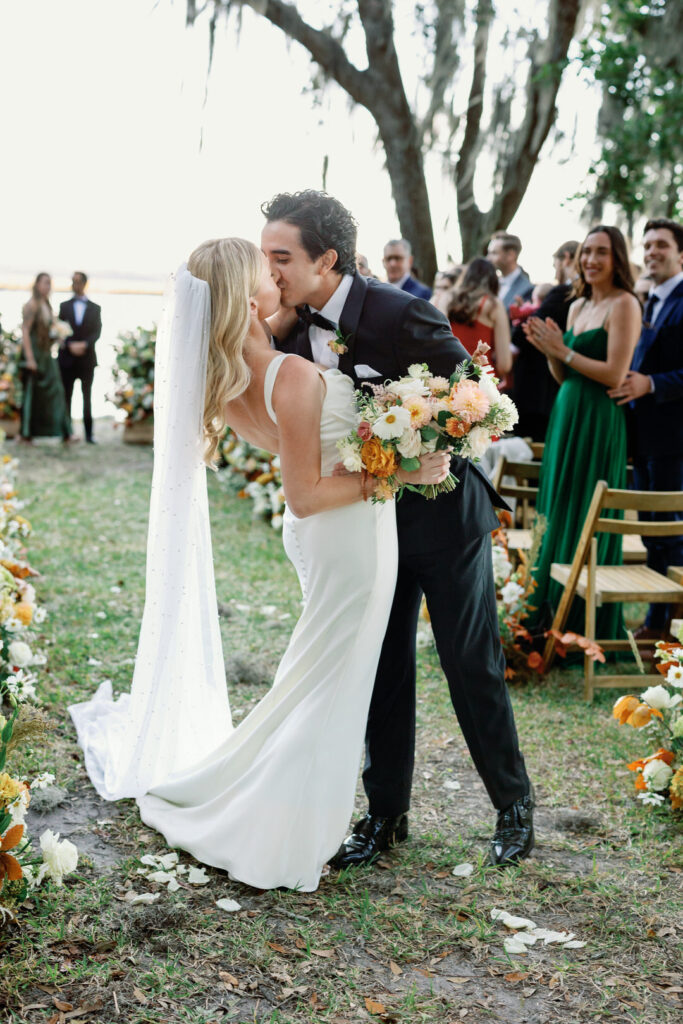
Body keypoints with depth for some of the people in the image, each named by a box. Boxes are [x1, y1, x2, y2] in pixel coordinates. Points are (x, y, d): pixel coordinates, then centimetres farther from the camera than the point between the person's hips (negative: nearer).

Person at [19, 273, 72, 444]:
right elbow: (25, 332, -16)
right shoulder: (32, 305, -11)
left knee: (55, 390, 5)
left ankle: (64, 433, 7)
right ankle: (26, 434, 7)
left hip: (46, 354, 8)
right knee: (31, 393, -1)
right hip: (34, 354, -8)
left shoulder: (47, 306, 13)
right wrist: (29, 358, -20)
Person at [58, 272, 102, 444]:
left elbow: (97, 332, 1)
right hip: (67, 358, 0)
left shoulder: (95, 308, 10)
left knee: (87, 397, 2)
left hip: (87, 357, 0)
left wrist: (84, 344, -15)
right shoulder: (64, 306, 10)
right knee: (66, 396, -1)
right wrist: (70, 345, -13)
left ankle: (88, 433, 4)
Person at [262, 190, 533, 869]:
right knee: (381, 666, 11)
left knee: (471, 664, 3)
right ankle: (386, 814, 25)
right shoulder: (295, 330, -3)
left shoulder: (399, 315, -23)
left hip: (442, 510, -6)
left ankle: (514, 805, 23)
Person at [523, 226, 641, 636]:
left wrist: (563, 351, -13)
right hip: (566, 416, 8)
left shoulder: (624, 305, -9)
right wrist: (549, 349, -2)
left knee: (585, 522, -2)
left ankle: (586, 623, 9)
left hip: (599, 422, -8)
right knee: (558, 517, 12)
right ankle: (553, 612, 22)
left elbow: (615, 374, -17)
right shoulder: (578, 306, 15)